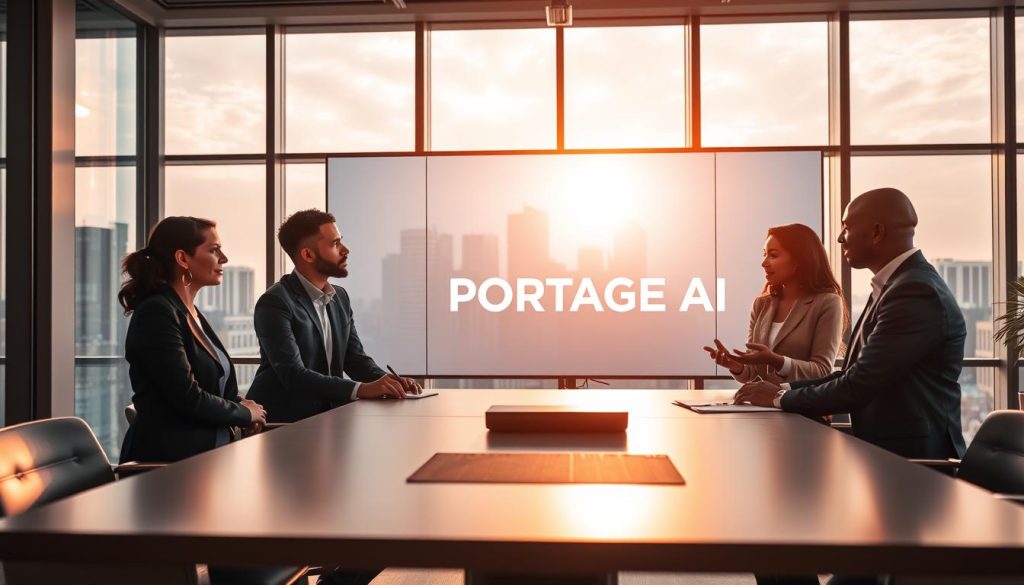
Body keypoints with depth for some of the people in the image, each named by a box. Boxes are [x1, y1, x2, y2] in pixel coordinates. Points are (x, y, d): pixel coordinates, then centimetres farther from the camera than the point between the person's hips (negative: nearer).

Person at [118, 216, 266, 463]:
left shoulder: (192, 314, 14)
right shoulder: (157, 313, -13)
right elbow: (187, 397, -18)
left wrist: (239, 405, -1)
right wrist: (245, 413, -4)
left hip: (208, 450, 8)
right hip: (170, 459, -8)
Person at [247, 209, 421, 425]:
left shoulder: (340, 297, 9)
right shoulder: (274, 303, -14)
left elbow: (355, 358, 9)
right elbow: (293, 375, -22)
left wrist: (388, 381, -11)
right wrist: (361, 389, -29)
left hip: (327, 415, 7)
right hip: (282, 420, -7)